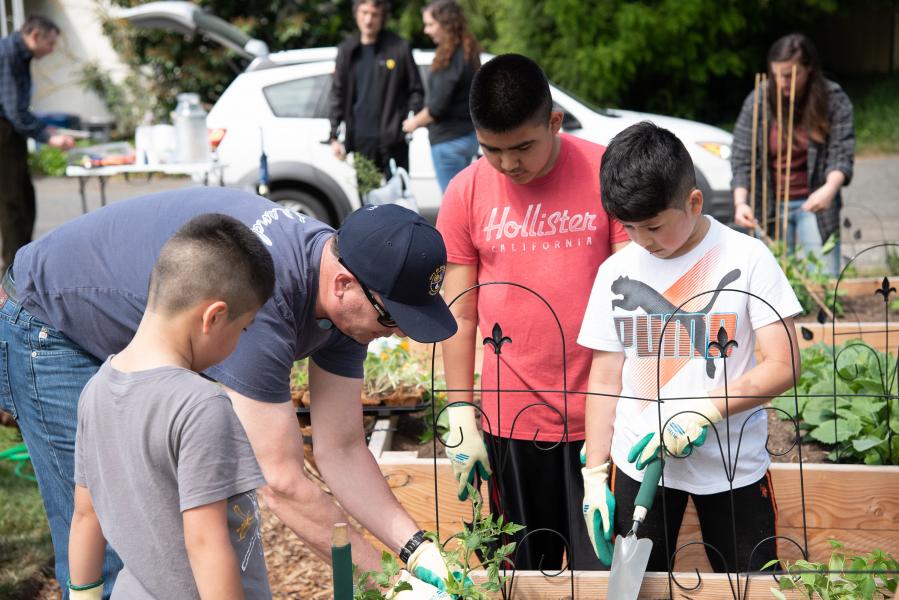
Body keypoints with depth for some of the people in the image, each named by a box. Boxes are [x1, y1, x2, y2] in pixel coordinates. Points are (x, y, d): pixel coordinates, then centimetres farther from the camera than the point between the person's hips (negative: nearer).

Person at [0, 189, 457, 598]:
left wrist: (416, 549, -20)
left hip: (141, 342, 8)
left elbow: (340, 451, -9)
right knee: (113, 554, -9)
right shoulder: (258, 300, -41)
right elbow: (280, 483, -36)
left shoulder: (348, 300, -14)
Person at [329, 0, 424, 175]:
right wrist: (334, 136, 4)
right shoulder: (347, 50, 8)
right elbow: (337, 94, 10)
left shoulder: (399, 48, 0)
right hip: (359, 139, 3)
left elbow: (416, 90, 3)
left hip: (392, 140, -3)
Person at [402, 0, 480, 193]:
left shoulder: (450, 57, -17)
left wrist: (415, 122, -1)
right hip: (467, 135, 9)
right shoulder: (466, 52, 10)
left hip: (449, 141, -9)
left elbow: (438, 106, -18)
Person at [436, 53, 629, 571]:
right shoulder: (466, 192, 0)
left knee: (603, 569, 5)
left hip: (598, 417, -2)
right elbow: (460, 315, 5)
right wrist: (462, 416, 3)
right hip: (511, 421, 2)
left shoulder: (607, 173, -6)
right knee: (525, 571, 13)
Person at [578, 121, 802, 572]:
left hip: (733, 465, -2)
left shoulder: (747, 258, -7)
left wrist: (703, 411, -22)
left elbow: (783, 365, -11)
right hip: (637, 463, 2)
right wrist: (595, 474, 2)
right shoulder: (616, 272, 1)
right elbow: (604, 381, 5)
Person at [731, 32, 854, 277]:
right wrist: (740, 202, -21)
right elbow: (741, 158, -7)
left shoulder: (834, 99, -8)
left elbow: (842, 154, -11)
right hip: (770, 206, 1)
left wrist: (830, 189, -32)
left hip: (815, 203, -1)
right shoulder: (757, 101, -6)